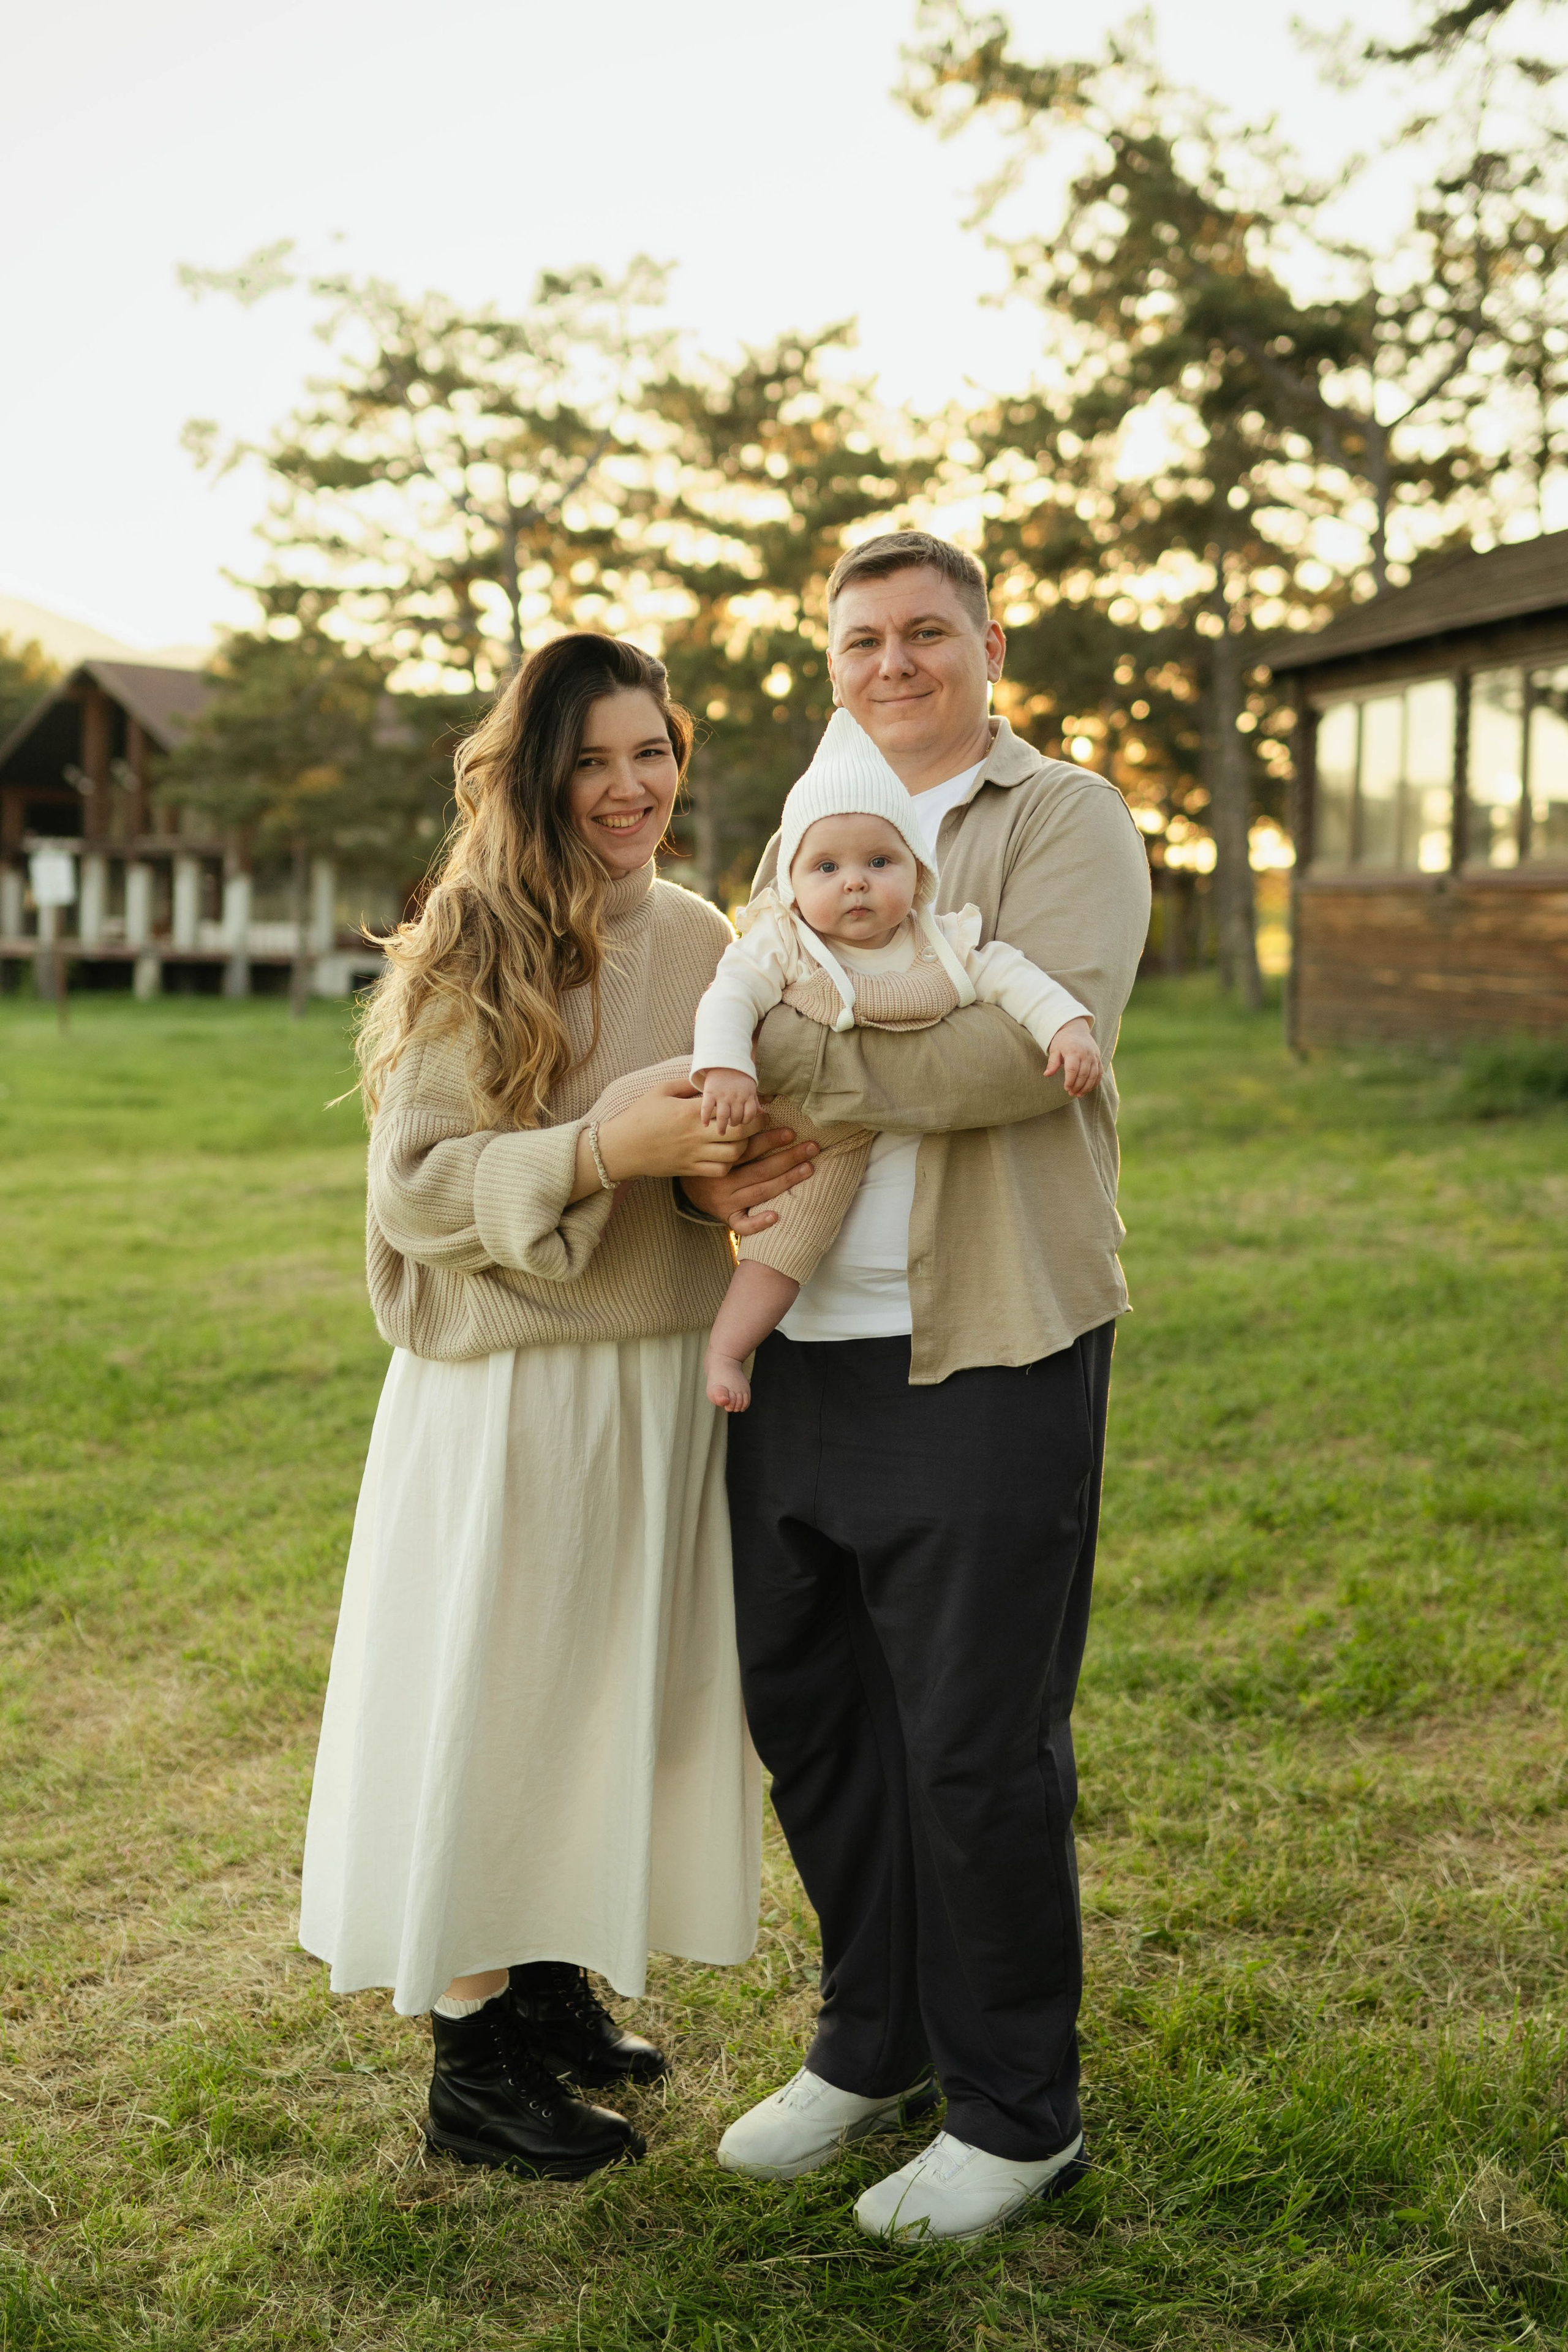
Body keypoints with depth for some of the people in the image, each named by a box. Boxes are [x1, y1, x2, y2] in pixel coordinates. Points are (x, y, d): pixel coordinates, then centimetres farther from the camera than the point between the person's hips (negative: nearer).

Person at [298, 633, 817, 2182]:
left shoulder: (700, 943, 6)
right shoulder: (470, 953, -10)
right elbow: (417, 1181, -14)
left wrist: (722, 1179, -9)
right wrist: (606, 1150, -26)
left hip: (663, 1379, 6)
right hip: (504, 1387, -6)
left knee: (616, 1695, 15)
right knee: (490, 1704, 3)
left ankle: (552, 1985, 34)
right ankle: (472, 2065, 18)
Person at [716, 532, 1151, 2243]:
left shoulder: (1064, 820, -1)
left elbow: (1038, 1043, -18)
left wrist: (785, 1052, -15)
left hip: (985, 1355, -6)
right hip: (799, 1349, 6)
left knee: (977, 1744, 2)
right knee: (803, 1711, 14)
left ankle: (1014, 2110, 21)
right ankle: (872, 2044, 34)